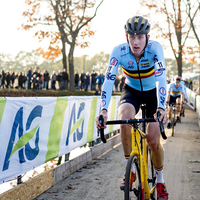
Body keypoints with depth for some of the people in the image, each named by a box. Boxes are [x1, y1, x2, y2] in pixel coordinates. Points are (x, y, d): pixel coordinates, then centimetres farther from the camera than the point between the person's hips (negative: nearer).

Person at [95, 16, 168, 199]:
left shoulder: (155, 48, -30)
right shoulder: (119, 52, -26)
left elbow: (161, 79, -40)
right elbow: (109, 81, -32)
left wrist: (161, 108, -54)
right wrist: (104, 111, -46)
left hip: (153, 92, -1)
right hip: (131, 91, 1)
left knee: (153, 141, -9)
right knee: (124, 118, -32)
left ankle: (160, 180, 19)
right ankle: (131, 169, -14)